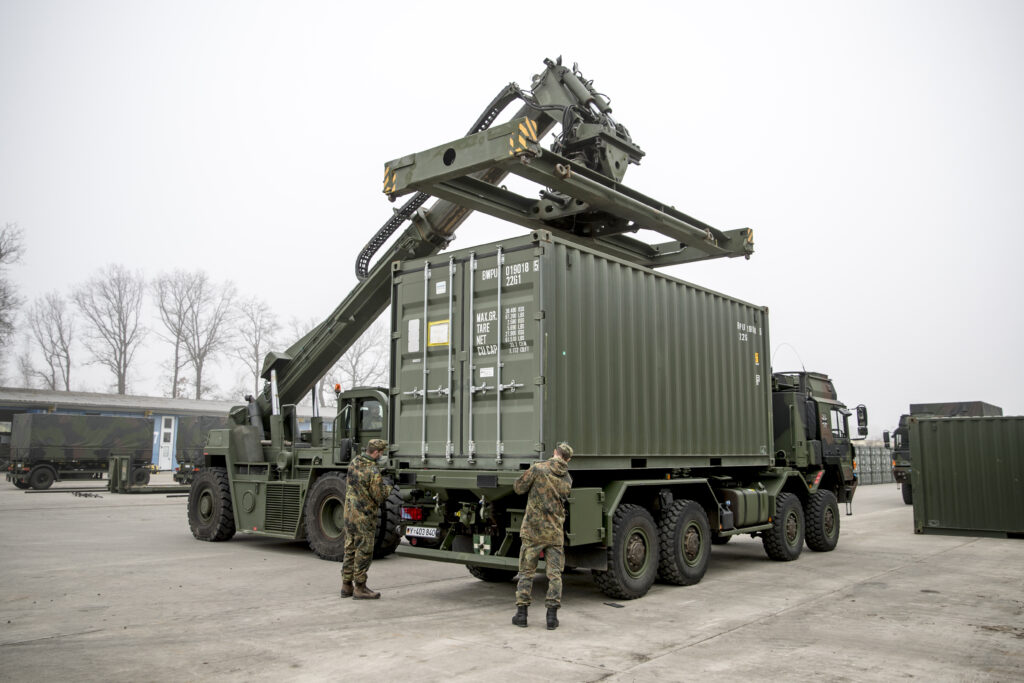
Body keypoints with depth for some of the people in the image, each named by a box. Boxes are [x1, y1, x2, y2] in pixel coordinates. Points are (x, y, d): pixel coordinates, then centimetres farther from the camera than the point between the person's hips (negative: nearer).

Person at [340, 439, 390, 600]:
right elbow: (379, 496, -16)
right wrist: (387, 486, 4)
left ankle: (346, 586, 22)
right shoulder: (374, 471, -20)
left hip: (349, 512, 8)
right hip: (365, 516, -8)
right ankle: (359, 589, 6)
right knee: (364, 552, 1)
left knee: (350, 550, 15)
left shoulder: (354, 462, 4)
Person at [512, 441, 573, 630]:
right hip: (555, 532, 2)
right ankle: (552, 616, 4)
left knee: (526, 572, 8)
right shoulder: (567, 480, 4)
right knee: (554, 574, 7)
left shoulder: (538, 469, -9)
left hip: (533, 530, -2)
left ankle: (521, 613, 10)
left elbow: (519, 488, -2)